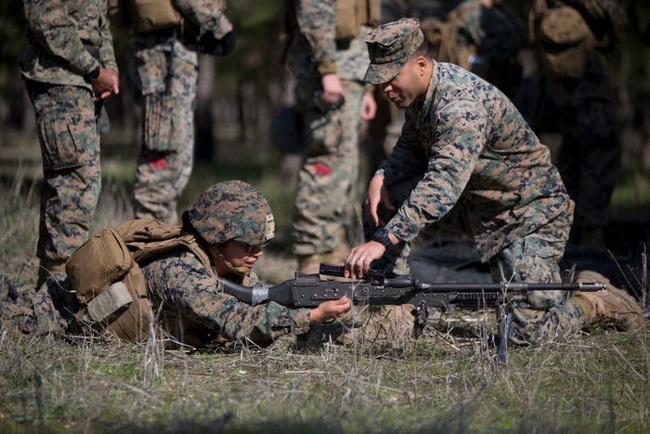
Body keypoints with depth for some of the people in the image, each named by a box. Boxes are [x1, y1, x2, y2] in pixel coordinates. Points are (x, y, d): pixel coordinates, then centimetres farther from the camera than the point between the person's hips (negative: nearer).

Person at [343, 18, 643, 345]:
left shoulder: (461, 104, -32)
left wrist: (382, 240, -51)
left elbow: (443, 186, -44)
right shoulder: (418, 90, -3)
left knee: (526, 332, -15)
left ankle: (597, 302, 11)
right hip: (477, 203, 9)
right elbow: (411, 149, 13)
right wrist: (381, 177, -10)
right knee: (384, 195, -4)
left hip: (531, 212, -9)